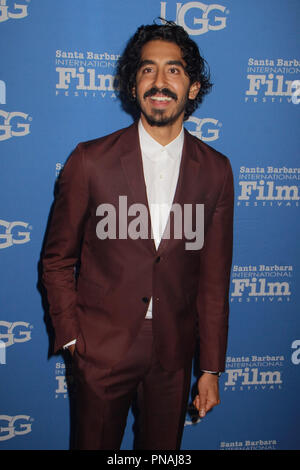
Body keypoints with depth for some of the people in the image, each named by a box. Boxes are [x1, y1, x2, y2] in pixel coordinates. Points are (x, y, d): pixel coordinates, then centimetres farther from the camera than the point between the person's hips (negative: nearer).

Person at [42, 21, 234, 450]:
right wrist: (72, 337, -5)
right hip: (102, 351, -1)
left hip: (173, 356, 2)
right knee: (95, 444, 18)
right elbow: (58, 260, 0)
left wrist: (211, 368, 3)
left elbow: (214, 277, 0)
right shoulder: (90, 161, -9)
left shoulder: (215, 170, -4)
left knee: (164, 447, 20)